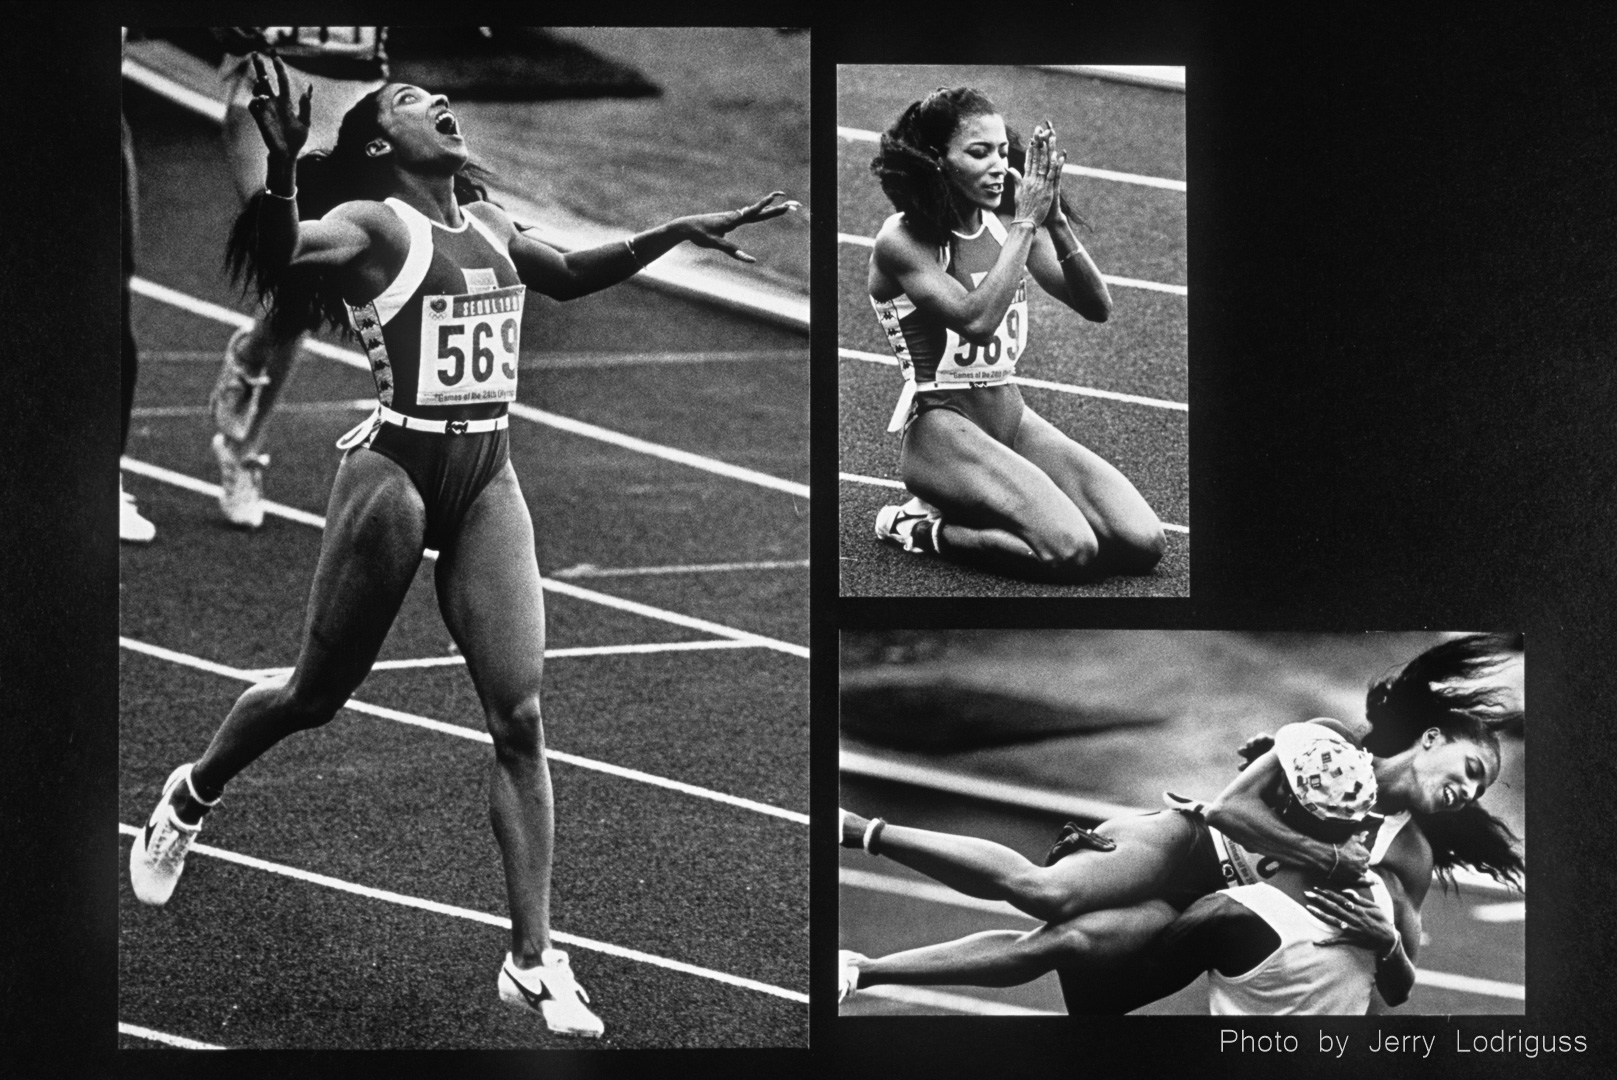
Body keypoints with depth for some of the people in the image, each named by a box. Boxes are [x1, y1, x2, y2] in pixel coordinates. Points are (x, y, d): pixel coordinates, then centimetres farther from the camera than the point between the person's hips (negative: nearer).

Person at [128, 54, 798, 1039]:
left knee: (519, 716, -3)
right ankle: (191, 794, 39)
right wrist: (281, 170, -45)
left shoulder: (489, 222, 11)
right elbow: (276, 257, -28)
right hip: (397, 467, -5)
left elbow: (570, 278, 28)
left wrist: (671, 235, 19)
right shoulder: (370, 223, -9)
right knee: (318, 692, 8)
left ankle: (533, 961, 0)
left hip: (488, 476, 5)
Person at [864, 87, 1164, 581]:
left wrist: (1054, 221, -15)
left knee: (1142, 543, -11)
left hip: (1012, 416, 7)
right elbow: (977, 319, -25)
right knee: (1071, 551, -27)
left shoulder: (1006, 225, 7)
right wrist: (1027, 223, -21)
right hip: (942, 424, -7)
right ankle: (921, 527, -3)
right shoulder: (901, 241, -10)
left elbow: (1097, 308, -1)